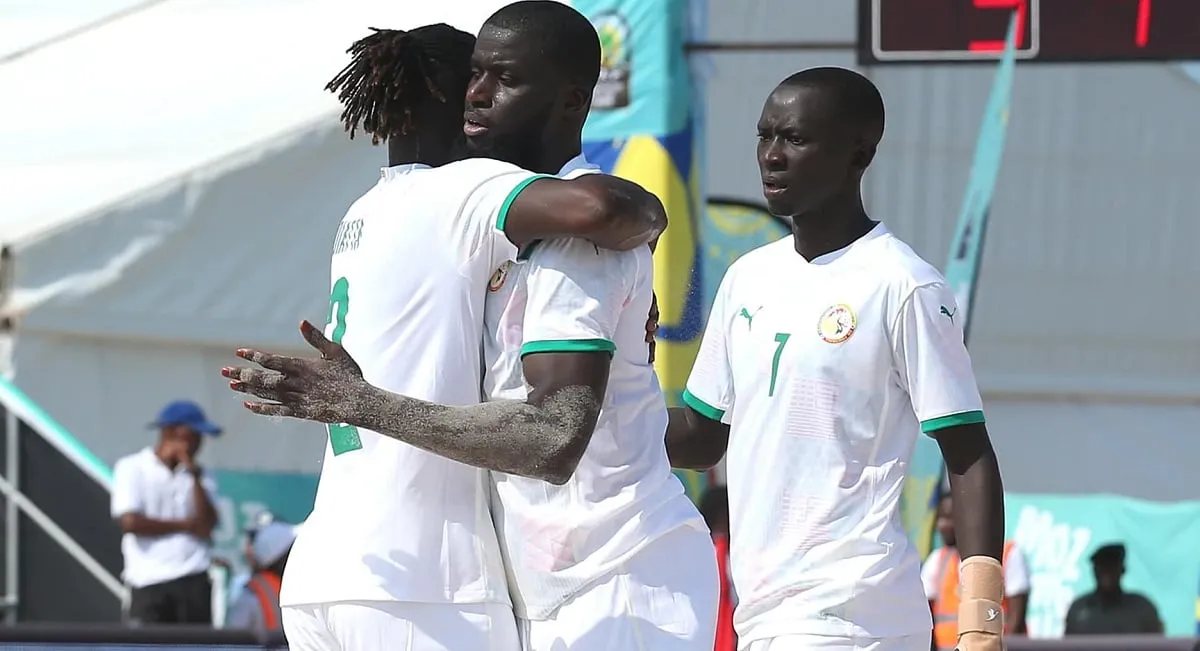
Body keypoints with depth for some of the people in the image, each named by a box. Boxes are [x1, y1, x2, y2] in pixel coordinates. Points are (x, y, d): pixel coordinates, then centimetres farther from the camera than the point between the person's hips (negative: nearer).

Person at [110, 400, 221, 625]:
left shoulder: (200, 476, 15)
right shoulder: (132, 469, 4)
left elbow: (207, 524, -1)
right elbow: (130, 521, -9)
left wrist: (194, 475, -5)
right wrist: (185, 524, -2)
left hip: (193, 581, 3)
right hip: (148, 583, -3)